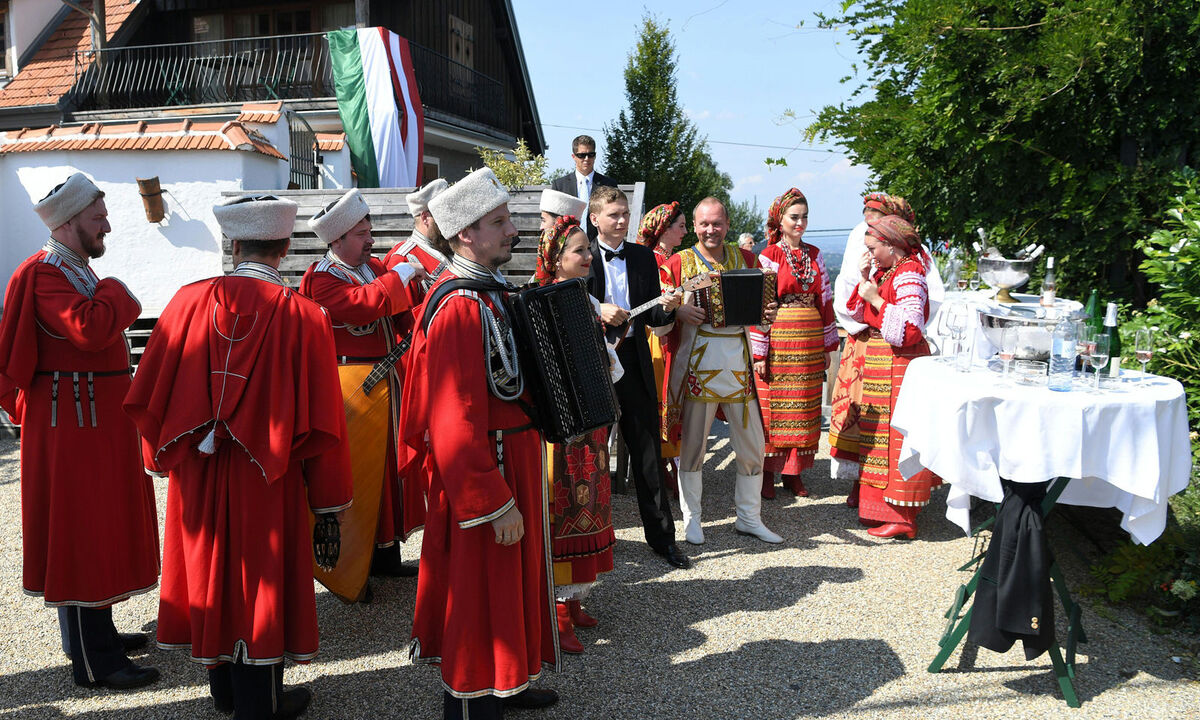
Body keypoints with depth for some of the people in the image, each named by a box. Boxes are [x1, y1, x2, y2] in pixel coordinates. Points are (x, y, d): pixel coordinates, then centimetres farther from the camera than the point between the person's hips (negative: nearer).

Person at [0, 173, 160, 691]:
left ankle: (96, 633, 29)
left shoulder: (78, 270, 16)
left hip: (97, 417, 10)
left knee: (95, 526, 17)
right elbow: (90, 329, -31)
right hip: (72, 422, -10)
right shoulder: (46, 275, -16)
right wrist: (117, 294, -14)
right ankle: (94, 662, 3)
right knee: (82, 530, -5)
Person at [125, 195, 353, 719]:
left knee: (211, 569, 19)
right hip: (266, 480, -3)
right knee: (261, 578, 11)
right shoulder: (301, 315, -14)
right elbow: (320, 421, -12)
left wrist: (167, 452, 19)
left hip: (197, 475, 4)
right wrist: (329, 501, -3)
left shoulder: (189, 301, -6)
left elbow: (149, 396, 2)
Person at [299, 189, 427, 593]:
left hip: (387, 379, 8)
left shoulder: (374, 266, 13)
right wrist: (399, 275, -20)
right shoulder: (322, 278, -10)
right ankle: (346, 572, 10)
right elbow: (361, 304, -28)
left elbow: (400, 312, 17)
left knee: (387, 465, 14)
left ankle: (385, 555, 27)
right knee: (354, 473, -2)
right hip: (353, 387, -8)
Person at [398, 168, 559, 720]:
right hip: (481, 472, -10)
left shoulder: (491, 292, 8)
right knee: (480, 585, 4)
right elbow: (457, 421, -27)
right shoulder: (460, 307, -23)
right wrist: (498, 504, -25)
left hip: (512, 460, 10)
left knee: (507, 578, 21)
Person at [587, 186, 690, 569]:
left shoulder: (643, 257, 9)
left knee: (648, 451, 5)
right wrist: (597, 311, -20)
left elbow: (651, 316, 9)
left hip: (634, 358, 2)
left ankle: (662, 536, 15)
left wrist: (666, 308, -11)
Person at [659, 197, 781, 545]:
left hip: (738, 361, 3)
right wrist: (678, 311, -18)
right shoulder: (677, 263, 2)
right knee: (692, 444, 5)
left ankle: (749, 517, 24)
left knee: (753, 444, 7)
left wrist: (768, 314, -6)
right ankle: (691, 519, 21)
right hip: (695, 362, -3)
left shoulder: (746, 260, 10)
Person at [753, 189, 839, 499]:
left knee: (804, 408, 7)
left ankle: (794, 472, 17)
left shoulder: (814, 255, 11)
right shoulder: (769, 256, -3)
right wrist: (759, 353, -12)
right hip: (779, 338, -5)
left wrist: (829, 344, 11)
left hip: (810, 339, 5)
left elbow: (825, 299, 14)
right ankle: (767, 472, 11)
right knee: (772, 406, 0)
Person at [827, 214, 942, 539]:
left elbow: (908, 330, -24)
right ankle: (883, 507, 26)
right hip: (877, 365, 10)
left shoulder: (908, 275, -16)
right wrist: (864, 280, 4)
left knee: (895, 436, -6)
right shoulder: (884, 272, 13)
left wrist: (876, 298, -18)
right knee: (879, 436, 15)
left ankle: (903, 518, 2)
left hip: (898, 365, -10)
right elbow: (858, 314, 17)